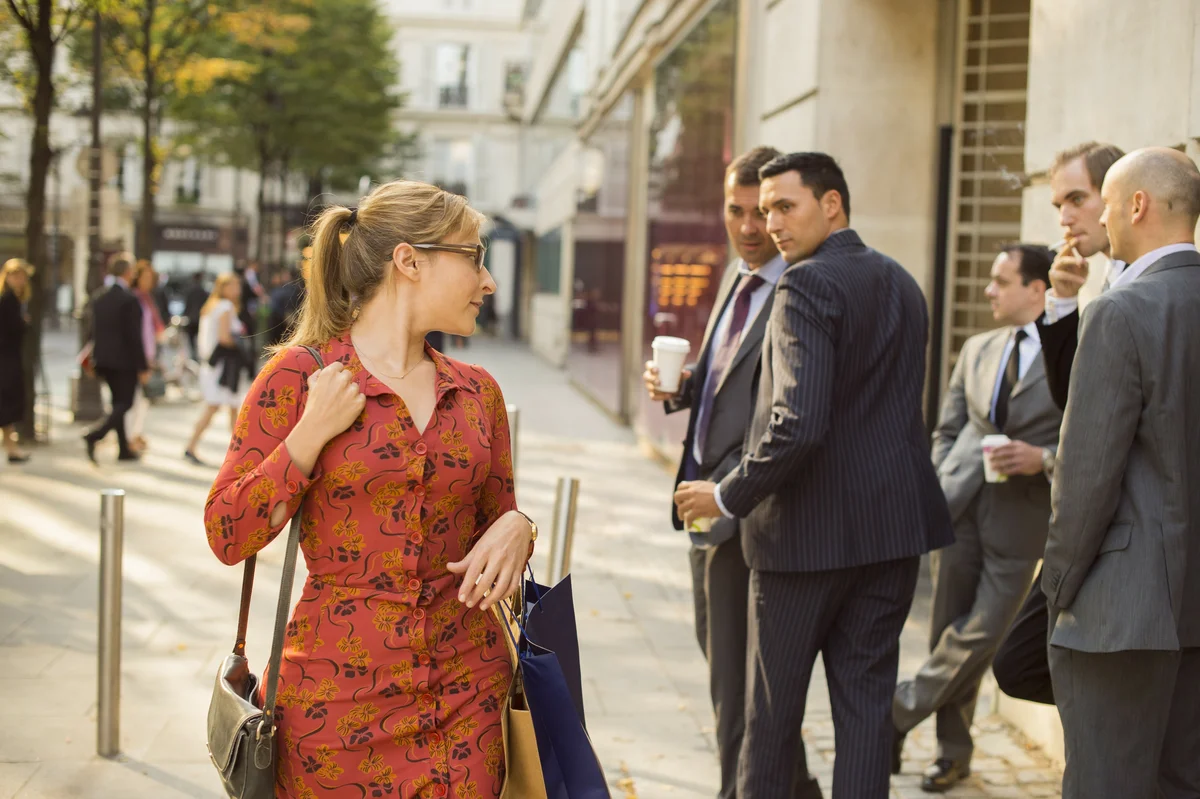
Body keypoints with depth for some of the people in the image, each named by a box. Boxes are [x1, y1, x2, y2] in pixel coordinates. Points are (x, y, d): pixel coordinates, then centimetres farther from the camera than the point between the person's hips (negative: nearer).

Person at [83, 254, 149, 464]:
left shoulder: (100, 298, 7)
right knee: (124, 404, 0)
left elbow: (95, 332, 12)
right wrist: (143, 367, -12)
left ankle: (124, 449, 21)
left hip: (104, 359, 7)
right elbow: (134, 336, -16)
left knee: (118, 403, 16)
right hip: (124, 360, -7)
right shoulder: (130, 299, -15)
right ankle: (95, 436, -18)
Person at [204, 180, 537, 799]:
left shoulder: (477, 392, 7)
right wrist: (311, 435, -17)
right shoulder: (299, 375, -6)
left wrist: (516, 527, -5)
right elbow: (228, 537, -6)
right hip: (340, 692, -3)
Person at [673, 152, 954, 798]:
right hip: (894, 526, 7)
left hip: (809, 526, -7)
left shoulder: (807, 285, -15)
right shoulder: (902, 284, 11)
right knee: (867, 701, 10)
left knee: (772, 708, 8)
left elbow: (797, 423, -25)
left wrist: (730, 496, -12)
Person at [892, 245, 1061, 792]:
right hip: (958, 505, 5)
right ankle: (953, 749, 21)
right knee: (948, 631, 8)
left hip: (1020, 515, -5)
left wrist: (1042, 459, -19)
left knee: (981, 634, -6)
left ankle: (902, 711, 13)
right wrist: (932, 491, 5)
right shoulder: (976, 350, 13)